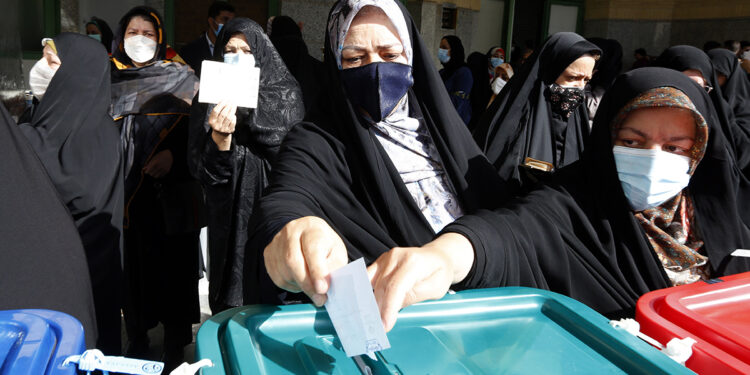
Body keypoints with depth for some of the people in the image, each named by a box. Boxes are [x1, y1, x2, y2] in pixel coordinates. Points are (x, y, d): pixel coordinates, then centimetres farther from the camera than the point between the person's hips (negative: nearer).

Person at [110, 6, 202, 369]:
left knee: (174, 266, 3)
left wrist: (173, 154, -17)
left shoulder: (181, 77, 4)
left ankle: (175, 346, 18)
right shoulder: (108, 78, 11)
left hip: (170, 192, -2)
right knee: (132, 262, 5)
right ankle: (136, 337, 25)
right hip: (124, 190, 2)